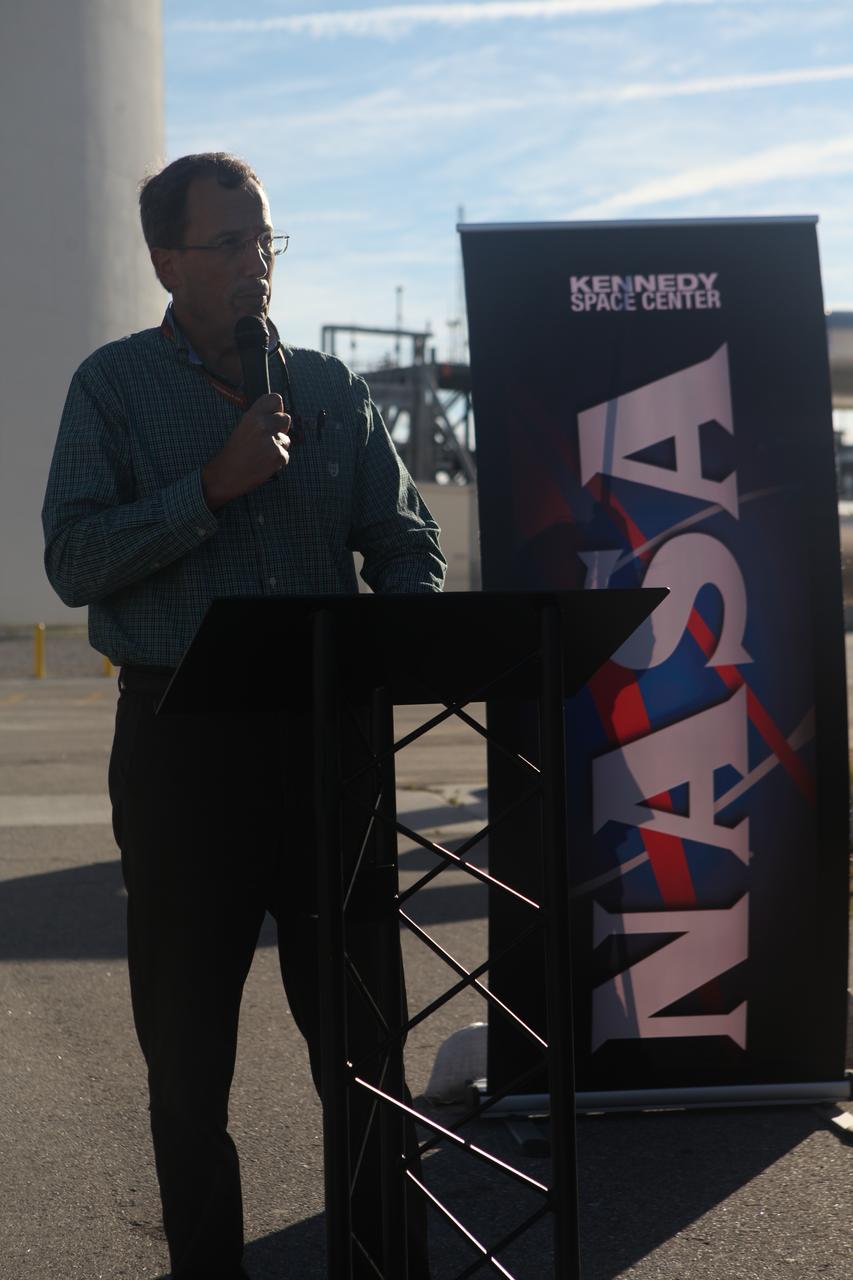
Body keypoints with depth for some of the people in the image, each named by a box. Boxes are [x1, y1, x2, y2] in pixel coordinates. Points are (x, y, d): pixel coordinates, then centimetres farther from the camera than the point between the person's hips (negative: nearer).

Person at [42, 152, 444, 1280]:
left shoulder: (331, 388, 10)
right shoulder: (115, 387, 2)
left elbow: (405, 540, 10)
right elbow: (72, 561, -7)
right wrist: (213, 489, -15)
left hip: (324, 727, 2)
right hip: (182, 739, -2)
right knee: (187, 1031, 7)